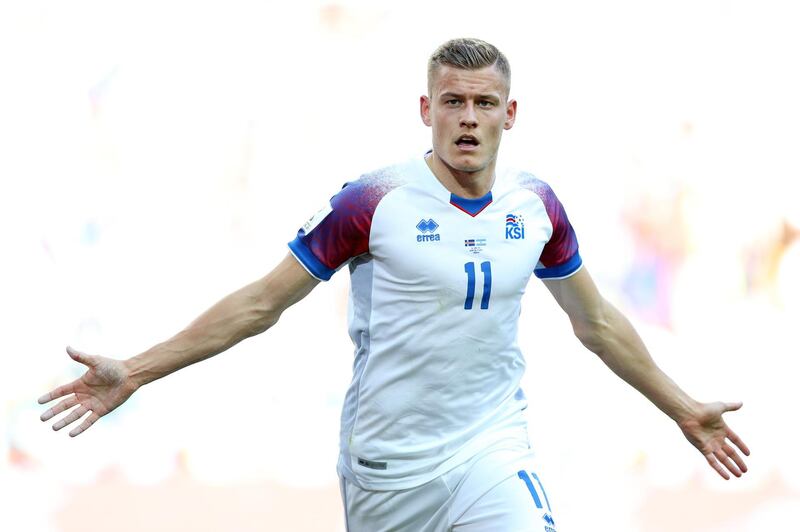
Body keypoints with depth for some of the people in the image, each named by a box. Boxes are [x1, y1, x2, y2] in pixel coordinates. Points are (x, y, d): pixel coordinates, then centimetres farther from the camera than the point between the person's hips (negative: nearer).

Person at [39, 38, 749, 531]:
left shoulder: (536, 205, 1)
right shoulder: (375, 202, -11)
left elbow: (596, 321, 17)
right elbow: (262, 302, -5)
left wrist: (683, 409, 24)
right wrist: (135, 372, -7)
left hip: (492, 449, 2)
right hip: (385, 461, -2)